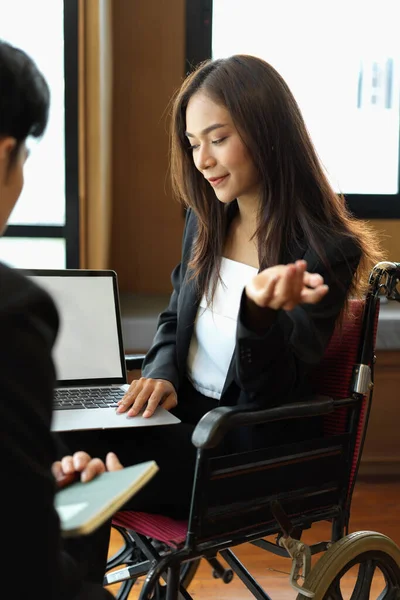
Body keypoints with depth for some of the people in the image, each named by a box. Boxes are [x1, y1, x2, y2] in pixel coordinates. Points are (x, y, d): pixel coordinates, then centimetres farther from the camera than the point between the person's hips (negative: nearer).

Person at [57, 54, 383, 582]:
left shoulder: (325, 251, -15)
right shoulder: (206, 220, 5)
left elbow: (273, 395, -18)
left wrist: (259, 311, -38)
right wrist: (161, 371, -5)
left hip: (252, 450, -6)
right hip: (182, 413, 6)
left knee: (70, 466, -21)